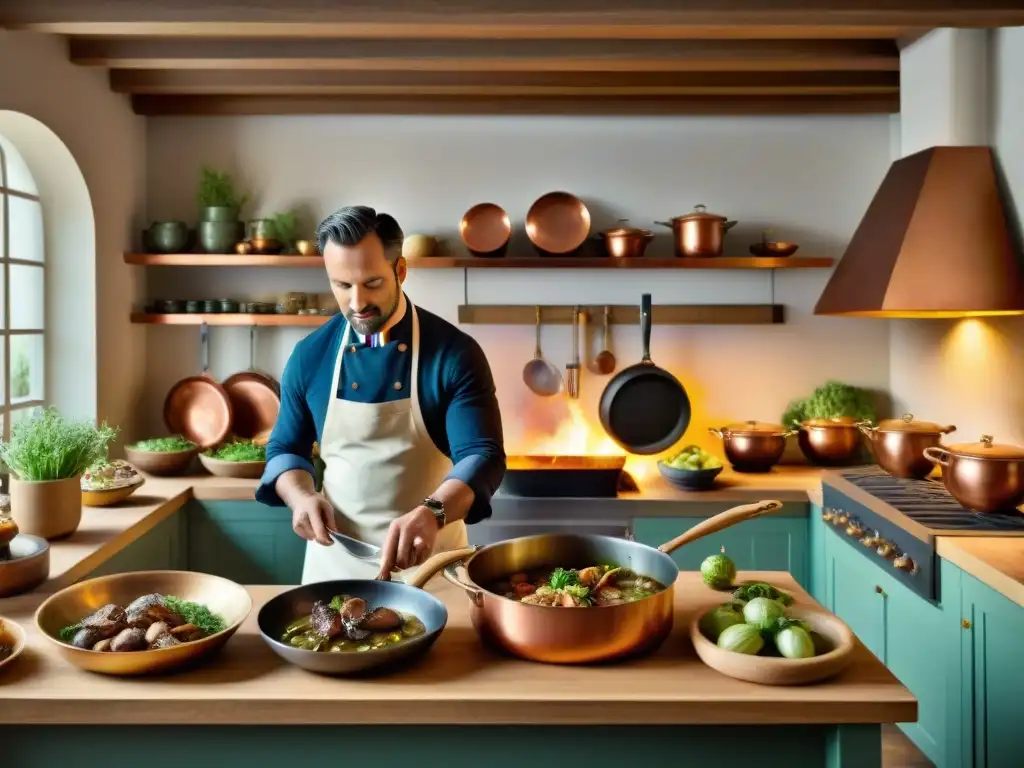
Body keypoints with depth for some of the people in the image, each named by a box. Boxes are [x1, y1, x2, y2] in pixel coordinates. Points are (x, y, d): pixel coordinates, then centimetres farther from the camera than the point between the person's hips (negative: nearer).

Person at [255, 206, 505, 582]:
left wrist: (433, 513, -39)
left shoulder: (455, 353, -13)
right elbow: (284, 449, 8)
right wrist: (302, 497, -14)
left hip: (428, 561, -2)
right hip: (334, 560, 3)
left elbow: (483, 456, -20)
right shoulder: (310, 355, -3)